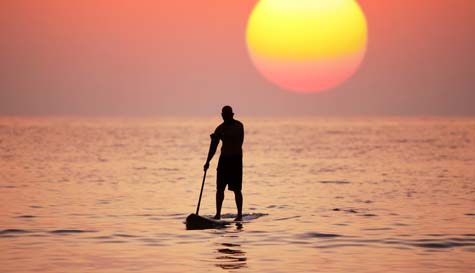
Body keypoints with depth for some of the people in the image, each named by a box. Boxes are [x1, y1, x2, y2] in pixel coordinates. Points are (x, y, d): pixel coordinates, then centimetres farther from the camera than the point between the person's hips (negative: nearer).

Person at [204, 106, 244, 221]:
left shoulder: (238, 126, -7)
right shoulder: (220, 128, 9)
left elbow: (238, 141, -24)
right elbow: (213, 147, 12)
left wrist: (222, 136, -28)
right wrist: (208, 162, 6)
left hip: (236, 159, -5)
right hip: (224, 158, 5)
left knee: (236, 189, -5)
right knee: (220, 188, 2)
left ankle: (239, 214, 1)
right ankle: (218, 214, 6)